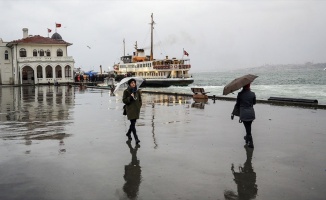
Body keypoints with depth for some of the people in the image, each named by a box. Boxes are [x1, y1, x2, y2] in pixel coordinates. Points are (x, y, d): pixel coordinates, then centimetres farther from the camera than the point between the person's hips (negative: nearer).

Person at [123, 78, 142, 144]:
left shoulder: (137, 91, 8)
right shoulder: (126, 91, -3)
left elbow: (140, 100, 15)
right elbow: (124, 100, -5)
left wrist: (139, 107, 2)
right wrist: (130, 98, -19)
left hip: (136, 109, 5)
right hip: (130, 109, -5)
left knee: (133, 123, 14)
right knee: (133, 123, -12)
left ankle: (128, 133, 39)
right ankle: (136, 138, -14)